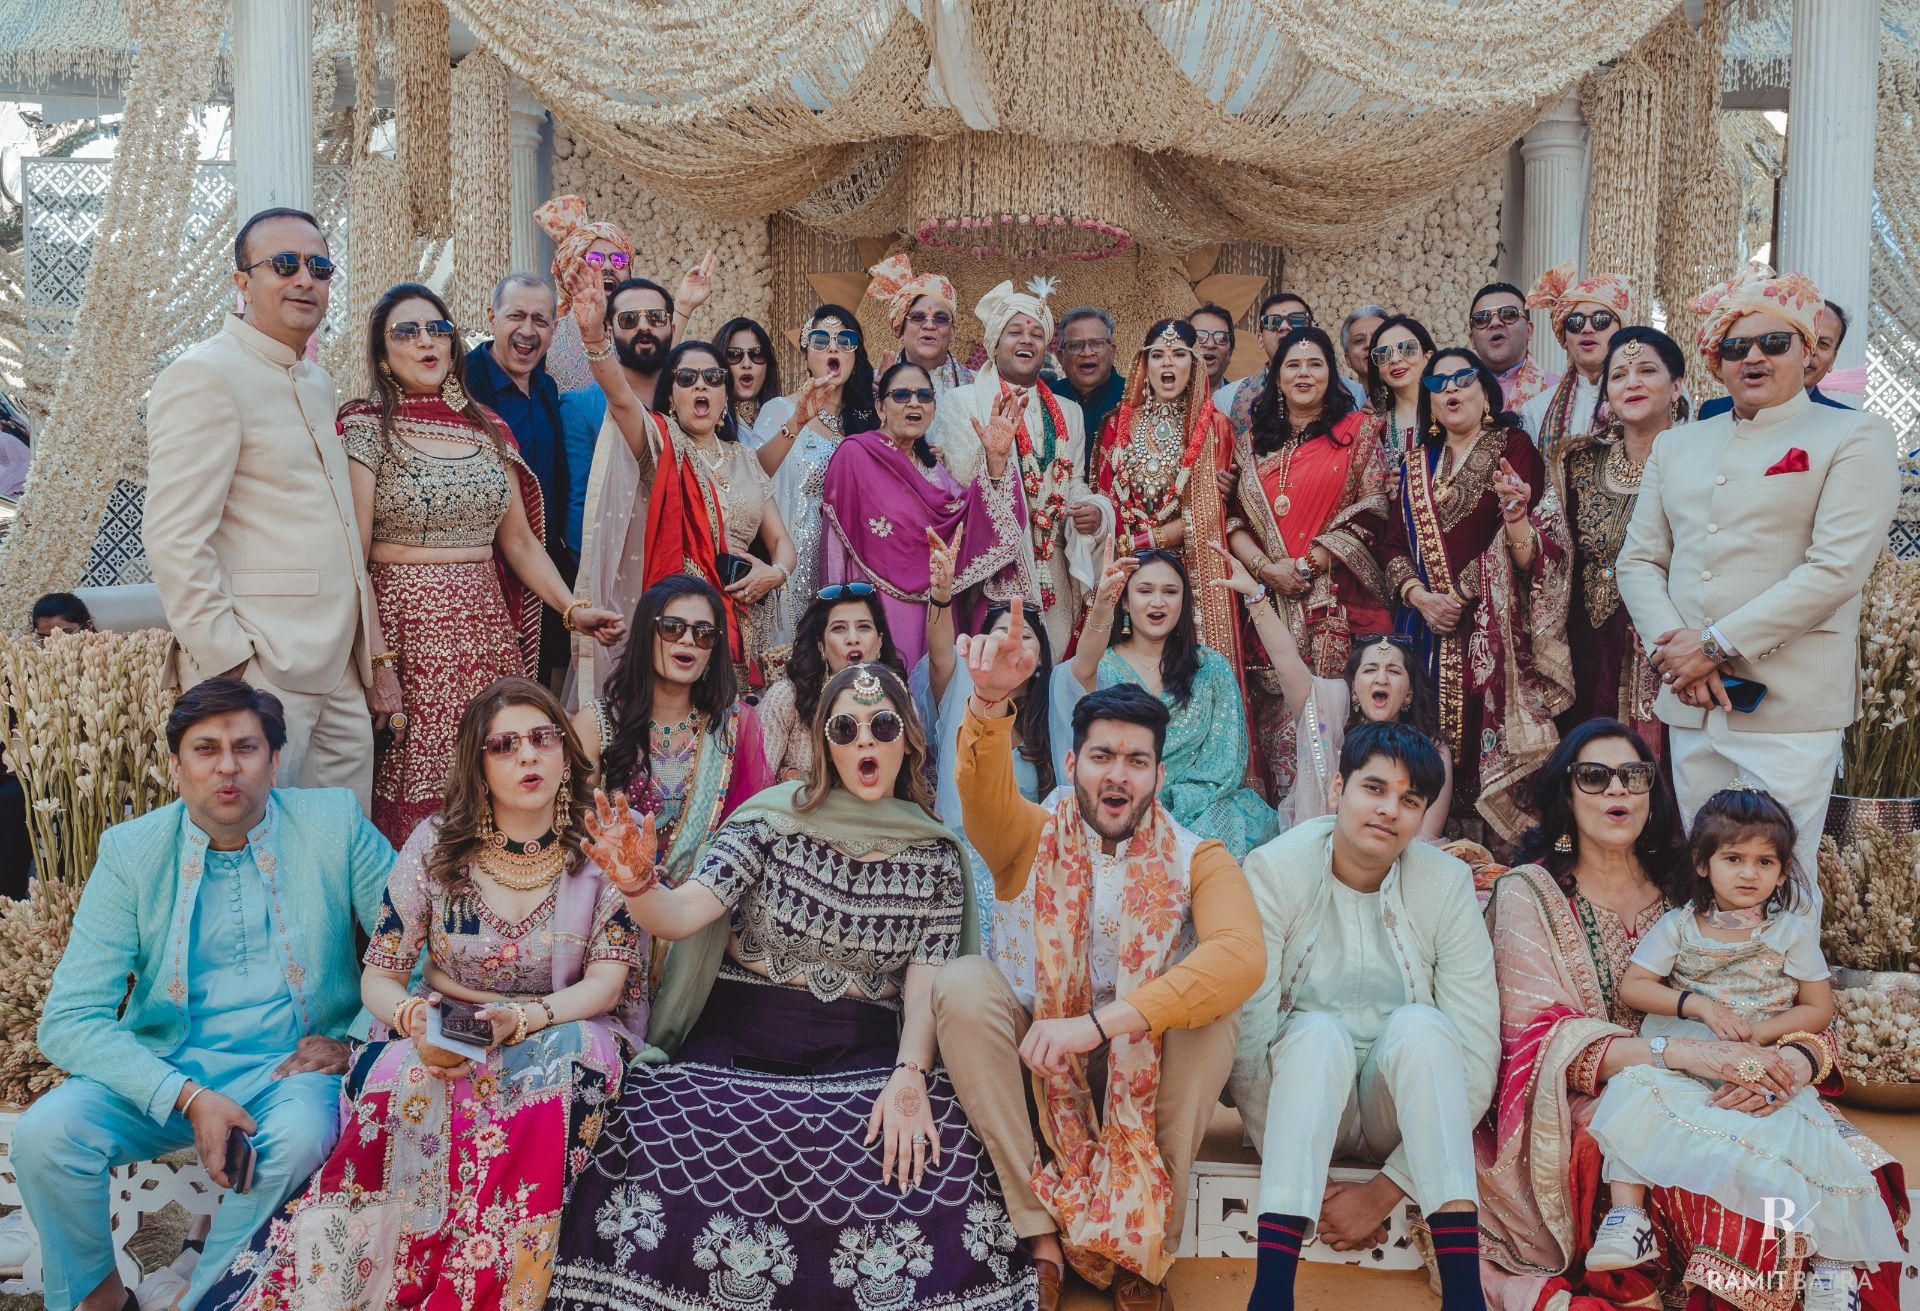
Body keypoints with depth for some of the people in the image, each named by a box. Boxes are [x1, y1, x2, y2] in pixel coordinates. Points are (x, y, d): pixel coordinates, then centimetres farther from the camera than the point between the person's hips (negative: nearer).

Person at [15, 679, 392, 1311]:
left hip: (290, 1067, -1)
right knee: (43, 1135, -23)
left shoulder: (335, 825, -4)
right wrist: (188, 1098, -21)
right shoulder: (131, 851, -3)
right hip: (165, 1068, 2)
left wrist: (355, 1041, -12)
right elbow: (69, 1020, -8)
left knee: (299, 1137, -33)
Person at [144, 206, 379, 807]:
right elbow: (174, 538, -15)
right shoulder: (203, 377, -8)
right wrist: (230, 662, -18)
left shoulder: (317, 381, 18)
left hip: (340, 671, 8)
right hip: (260, 672, -8)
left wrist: (367, 655, 16)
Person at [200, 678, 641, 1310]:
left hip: (564, 1023, -1)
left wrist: (524, 1019, -29)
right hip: (444, 1024, 1)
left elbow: (608, 980, -9)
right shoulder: (435, 845, -3)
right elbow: (379, 977, 0)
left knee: (561, 1067, -35)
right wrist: (416, 1021, -24)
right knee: (408, 1083, -32)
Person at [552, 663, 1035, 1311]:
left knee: (930, 1153, -28)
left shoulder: (935, 854, 6)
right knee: (652, 1131, -27)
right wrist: (638, 882, -32)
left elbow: (925, 984, 1)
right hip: (741, 1043, 0)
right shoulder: (774, 820, 2)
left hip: (862, 1056, 1)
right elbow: (681, 914, -9)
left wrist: (909, 1076, -18)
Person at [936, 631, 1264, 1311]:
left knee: (1211, 1009, -28)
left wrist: (1100, 1022, -37)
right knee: (963, 982, -26)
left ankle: (1145, 1250, -14)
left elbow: (1243, 956, -27)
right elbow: (984, 789, -28)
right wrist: (990, 701, -51)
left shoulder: (1197, 860, -6)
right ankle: (1041, 1237, -21)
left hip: (1143, 1067, 0)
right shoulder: (1034, 834, -3)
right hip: (1030, 1056, 1)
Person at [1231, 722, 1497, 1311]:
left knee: (1418, 1024, -28)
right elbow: (1247, 1035, -16)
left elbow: (1477, 1059, -13)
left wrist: (1385, 1190, -18)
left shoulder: (1448, 884, -9)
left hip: (1400, 1111, 1)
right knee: (1319, 1032, -31)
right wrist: (1297, 1181, -18)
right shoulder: (1274, 872, -13)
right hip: (1302, 1105, -1)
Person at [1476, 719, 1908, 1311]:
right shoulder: (1529, 894, 2)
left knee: (1858, 1171, -22)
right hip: (1586, 1109, -4)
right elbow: (1540, 1037, -11)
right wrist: (1683, 1052, -25)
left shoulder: (1687, 892, 12)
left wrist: (1796, 1060, -19)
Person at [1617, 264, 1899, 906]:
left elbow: (1836, 568, -10)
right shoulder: (1677, 446, 17)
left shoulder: (1854, 437, 1)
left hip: (1789, 708, -4)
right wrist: (1671, 648, -7)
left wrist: (1717, 645, -14)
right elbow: (1639, 560, 11)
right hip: (1689, 702, 4)